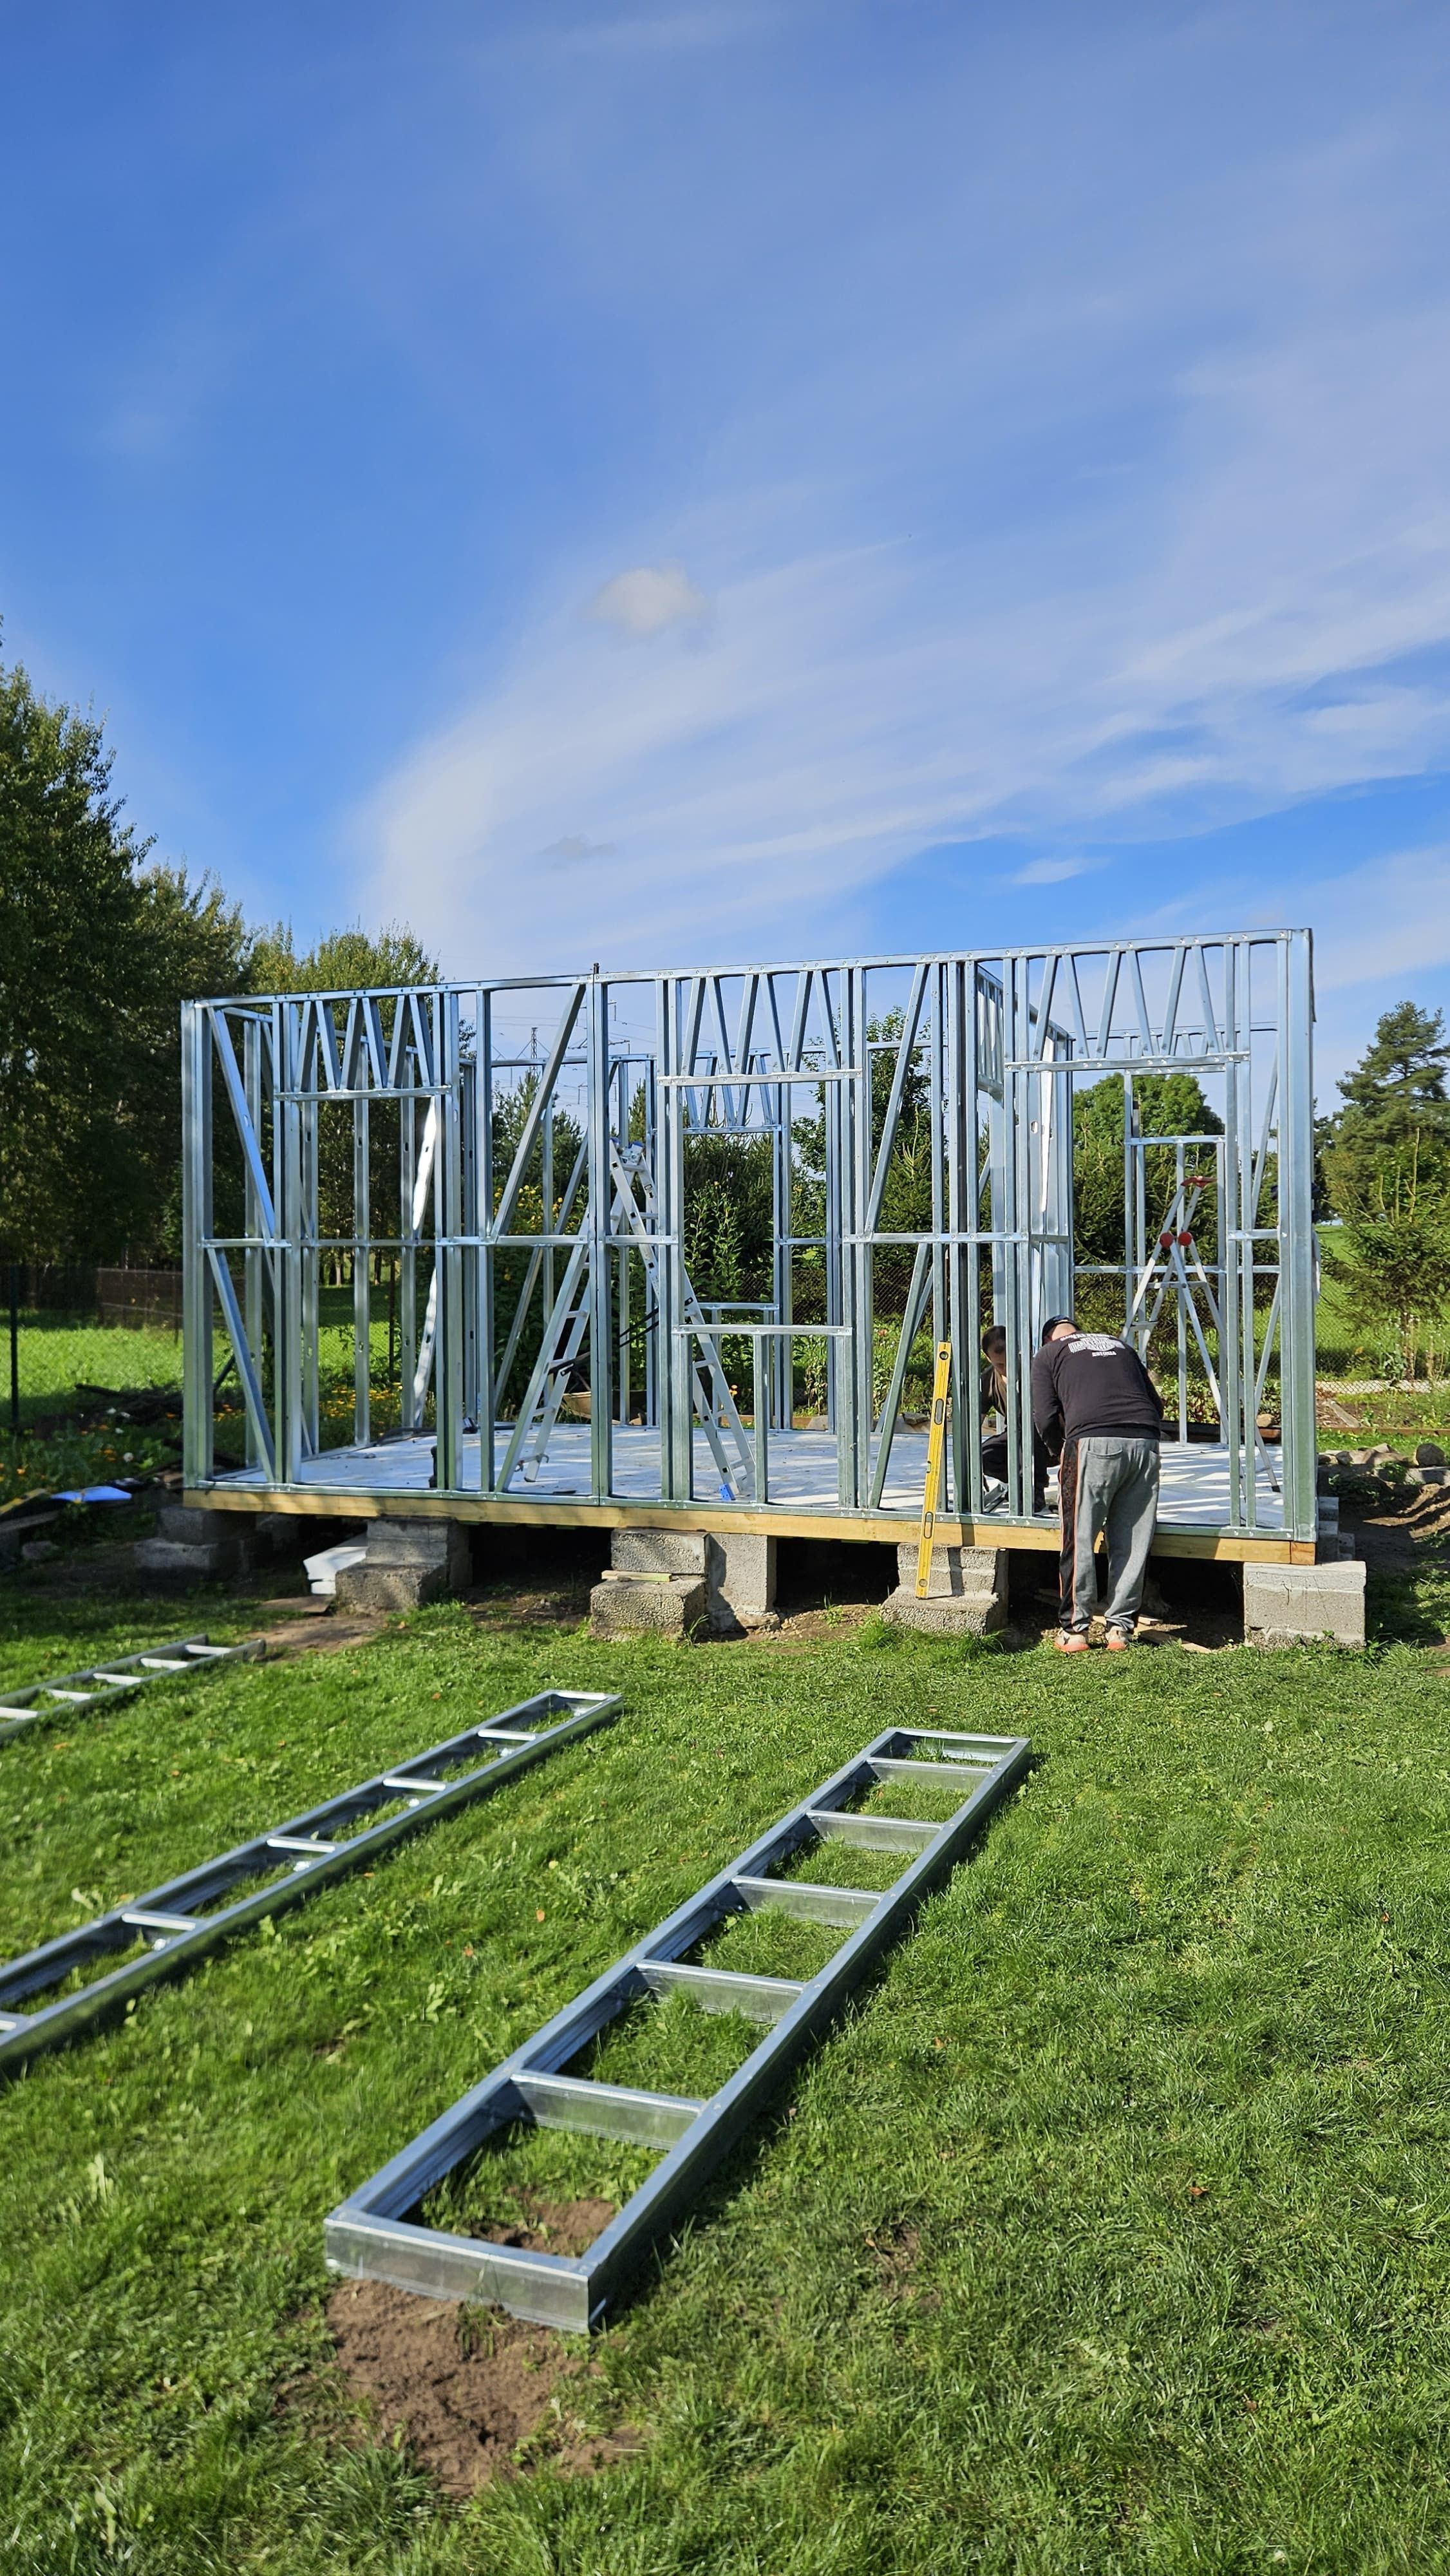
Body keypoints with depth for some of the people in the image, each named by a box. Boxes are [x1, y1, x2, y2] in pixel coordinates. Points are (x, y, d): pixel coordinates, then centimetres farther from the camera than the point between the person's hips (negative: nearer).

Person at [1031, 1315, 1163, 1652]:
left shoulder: (1048, 1354, 18)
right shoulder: (1120, 1345, 30)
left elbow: (1046, 1419, 6)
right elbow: (1156, 1404, 26)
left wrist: (1060, 1448, 23)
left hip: (1094, 1443, -4)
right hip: (1145, 1444, 4)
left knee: (1079, 1541, 5)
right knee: (1133, 1543, 11)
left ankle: (1074, 1630, 11)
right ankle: (1121, 1628, 17)